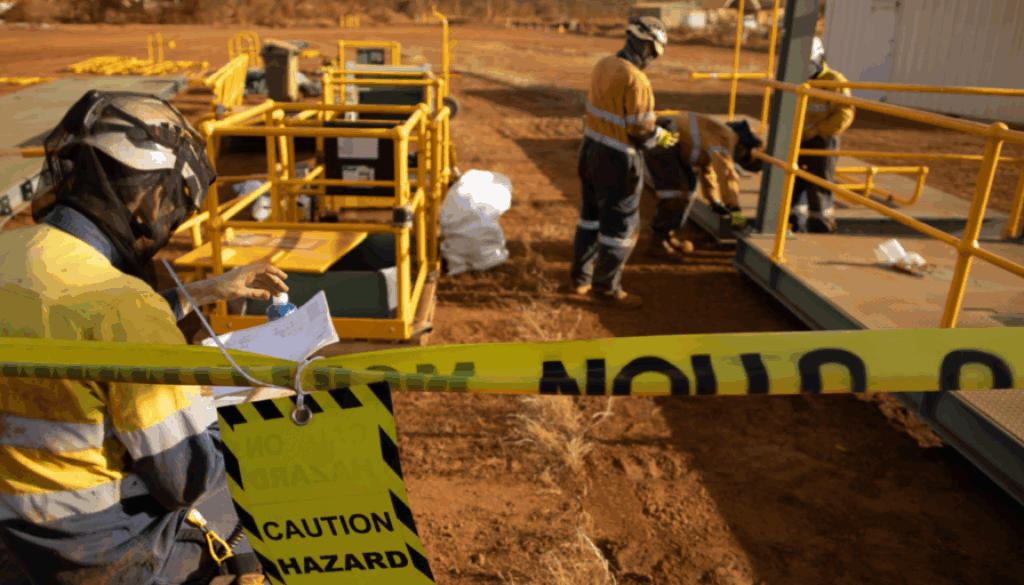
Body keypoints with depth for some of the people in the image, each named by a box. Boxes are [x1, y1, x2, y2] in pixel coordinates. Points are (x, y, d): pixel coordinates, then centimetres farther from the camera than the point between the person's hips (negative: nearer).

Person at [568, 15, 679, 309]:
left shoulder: (604, 65, 3)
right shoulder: (636, 81, -23)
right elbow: (641, 132, -20)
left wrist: (652, 127, 17)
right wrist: (662, 137, 1)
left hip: (592, 149, 9)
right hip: (617, 162, -9)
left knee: (591, 216, 19)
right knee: (620, 226, 6)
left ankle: (580, 278, 29)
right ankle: (607, 287, 18)